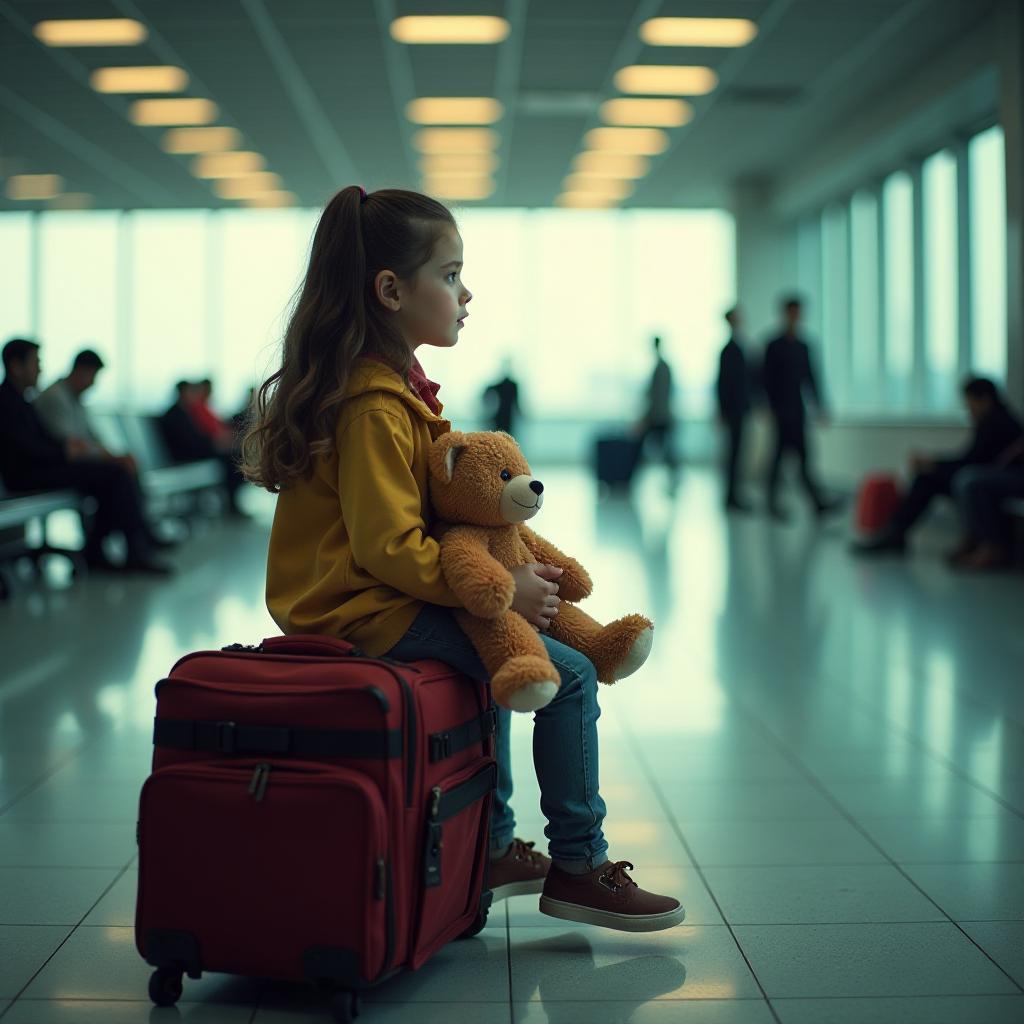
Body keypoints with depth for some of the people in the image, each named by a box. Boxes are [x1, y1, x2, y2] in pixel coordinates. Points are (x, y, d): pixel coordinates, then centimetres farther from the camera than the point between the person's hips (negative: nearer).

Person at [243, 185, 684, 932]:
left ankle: (493, 849, 34)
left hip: (361, 600, 11)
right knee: (570, 676, -12)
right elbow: (390, 546, -26)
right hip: (374, 612, -11)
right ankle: (578, 868, 1)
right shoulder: (376, 407, -21)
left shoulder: (389, 386, 11)